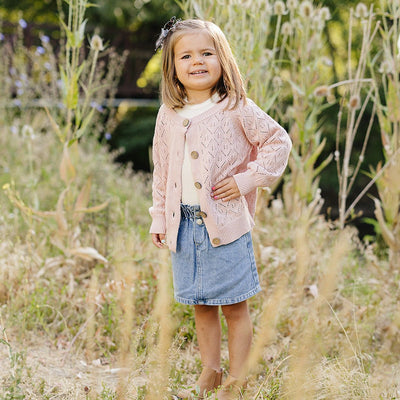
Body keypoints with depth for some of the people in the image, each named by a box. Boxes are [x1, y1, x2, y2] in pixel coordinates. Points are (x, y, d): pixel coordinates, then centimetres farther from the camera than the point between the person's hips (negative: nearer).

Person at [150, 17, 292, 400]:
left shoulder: (236, 109, -6)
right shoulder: (168, 116, 7)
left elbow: (279, 142, -3)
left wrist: (248, 179, -10)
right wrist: (159, 218, 13)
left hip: (226, 223, -4)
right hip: (184, 225, 5)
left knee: (234, 307, 4)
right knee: (201, 306, 15)